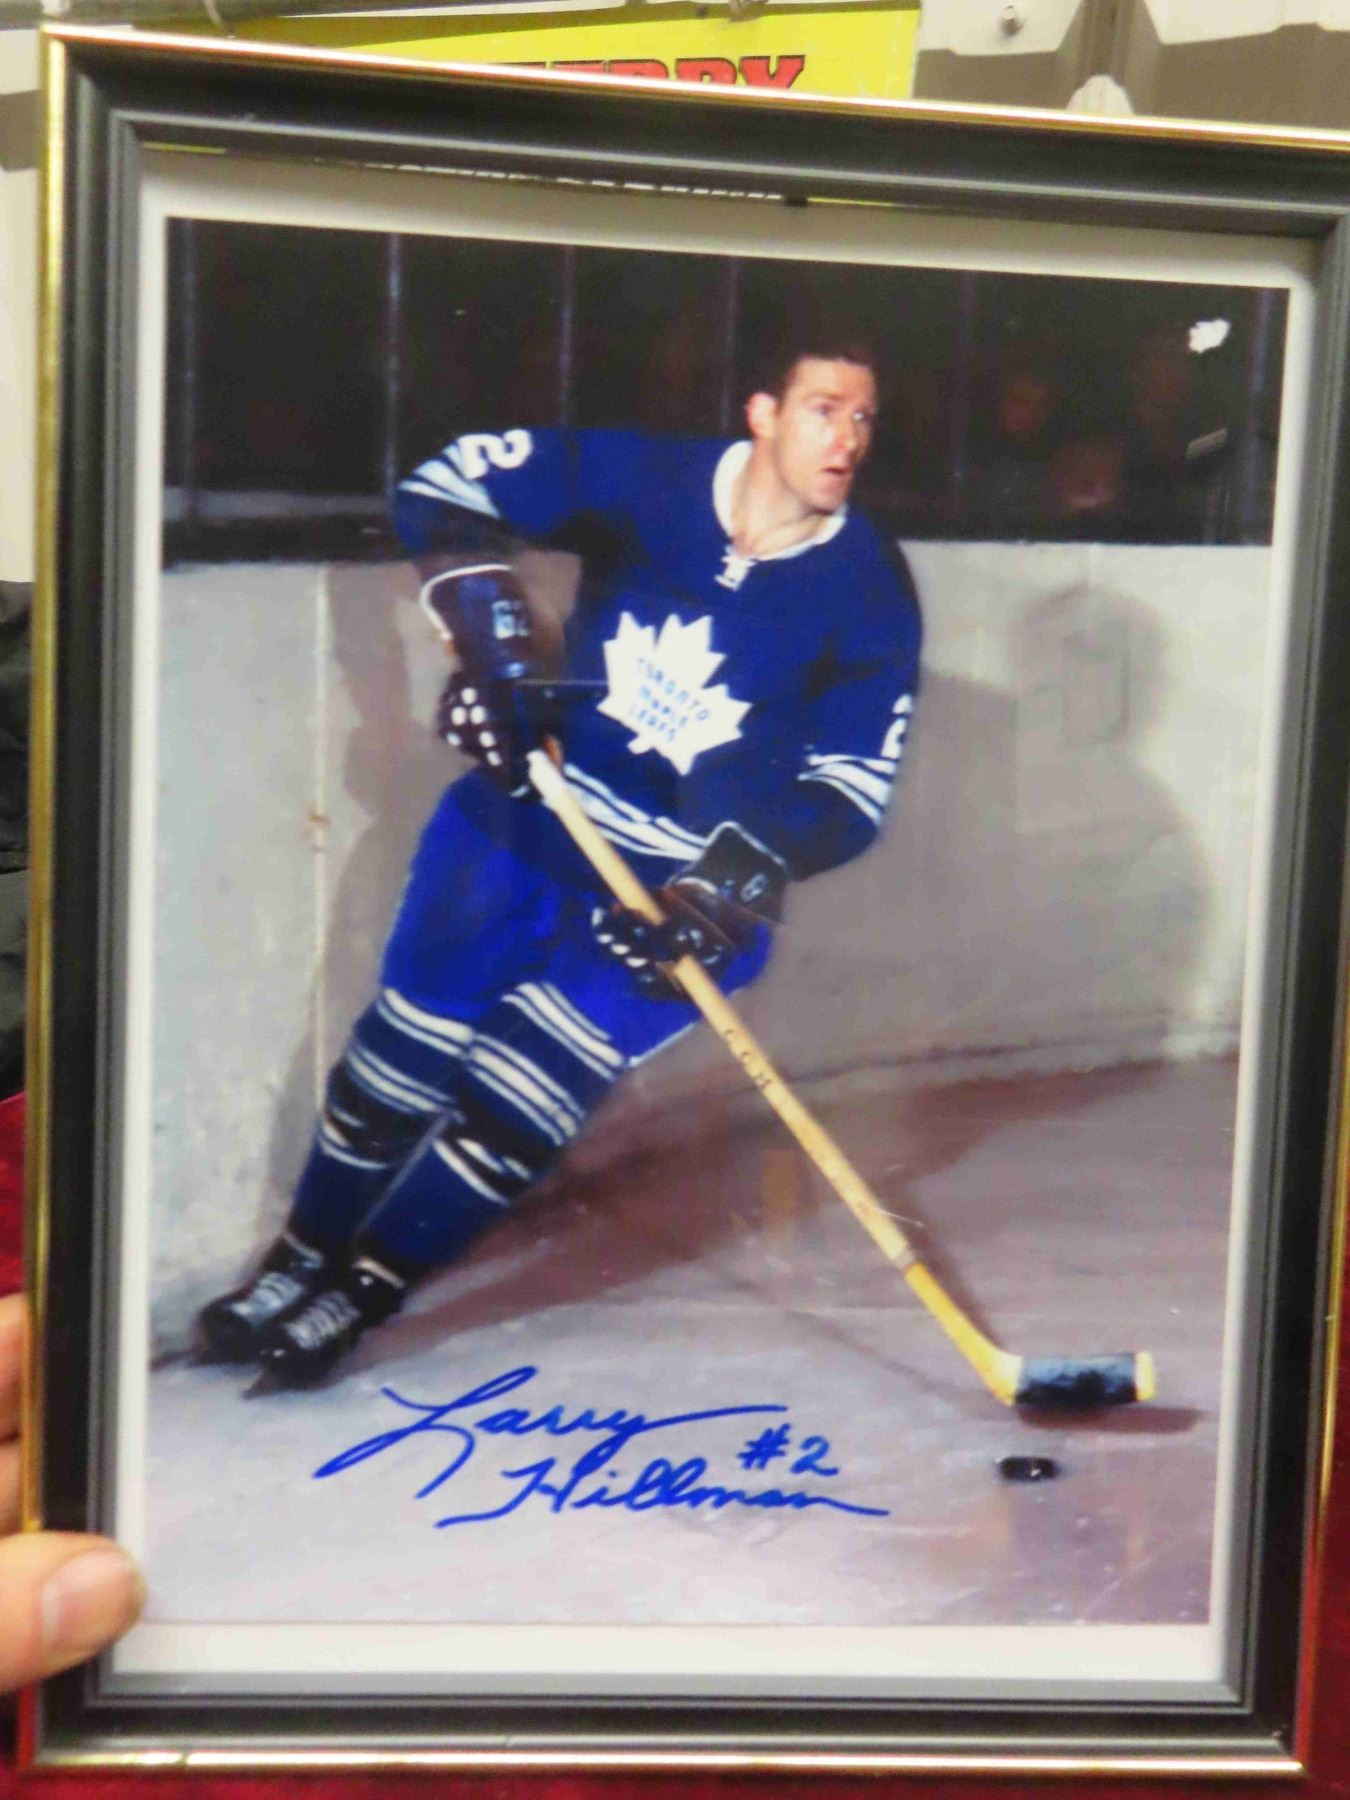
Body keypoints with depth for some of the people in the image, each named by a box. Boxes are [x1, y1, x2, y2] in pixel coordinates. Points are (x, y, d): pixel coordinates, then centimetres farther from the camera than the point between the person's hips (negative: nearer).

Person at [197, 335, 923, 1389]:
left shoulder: (867, 593, -11)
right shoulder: (646, 479, -11)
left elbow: (851, 787, -11)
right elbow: (449, 482, -5)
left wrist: (735, 881, -26)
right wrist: (486, 623, -19)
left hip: (690, 883, -1)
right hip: (528, 813, 2)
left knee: (516, 1100, -9)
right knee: (402, 1057, 9)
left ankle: (357, 1295, 14)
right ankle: (298, 1265, 33)